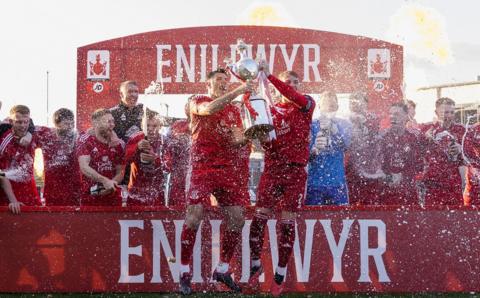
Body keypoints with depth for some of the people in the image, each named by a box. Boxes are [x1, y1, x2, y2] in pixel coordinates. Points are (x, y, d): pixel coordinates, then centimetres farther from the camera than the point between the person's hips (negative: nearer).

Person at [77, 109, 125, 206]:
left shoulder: (118, 144, 7)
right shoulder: (86, 140, -6)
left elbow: (120, 172, 7)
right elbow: (84, 167, -18)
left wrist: (110, 184, -14)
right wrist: (104, 180, -28)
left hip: (113, 198, 4)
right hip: (90, 197, -4)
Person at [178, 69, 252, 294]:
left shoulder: (234, 110, 17)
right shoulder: (198, 102, 4)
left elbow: (237, 140, 8)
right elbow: (209, 109, -20)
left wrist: (245, 138, -15)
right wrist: (237, 92, -25)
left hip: (228, 168, 5)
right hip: (202, 167, -5)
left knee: (236, 219, -1)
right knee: (194, 216, -13)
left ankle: (223, 269, 14)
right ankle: (184, 272, -6)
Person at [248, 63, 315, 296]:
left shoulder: (306, 104, 4)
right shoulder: (271, 109, 10)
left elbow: (295, 98, -20)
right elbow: (265, 142, 7)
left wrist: (269, 76, -28)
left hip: (296, 171, -2)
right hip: (272, 168, 2)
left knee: (287, 222, -2)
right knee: (260, 217, -5)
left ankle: (280, 275, 5)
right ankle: (255, 265, 12)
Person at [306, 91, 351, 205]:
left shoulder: (343, 125, 8)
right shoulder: (311, 125, 5)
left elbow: (345, 145, -13)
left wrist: (332, 128, -30)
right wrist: (314, 149, -26)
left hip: (337, 181, 1)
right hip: (315, 182, -1)